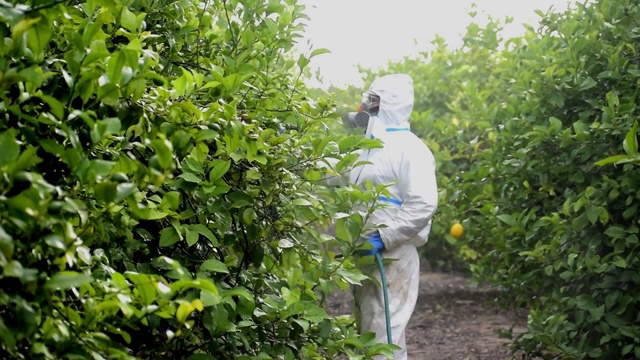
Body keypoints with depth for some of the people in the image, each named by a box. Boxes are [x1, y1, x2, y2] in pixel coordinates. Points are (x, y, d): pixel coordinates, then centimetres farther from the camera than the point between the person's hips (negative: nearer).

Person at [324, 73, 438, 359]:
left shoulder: (410, 149, -12)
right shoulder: (370, 148, 18)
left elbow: (423, 205, -22)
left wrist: (383, 238, -25)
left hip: (392, 259, -10)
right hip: (365, 257, 10)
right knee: (368, 336, 15)